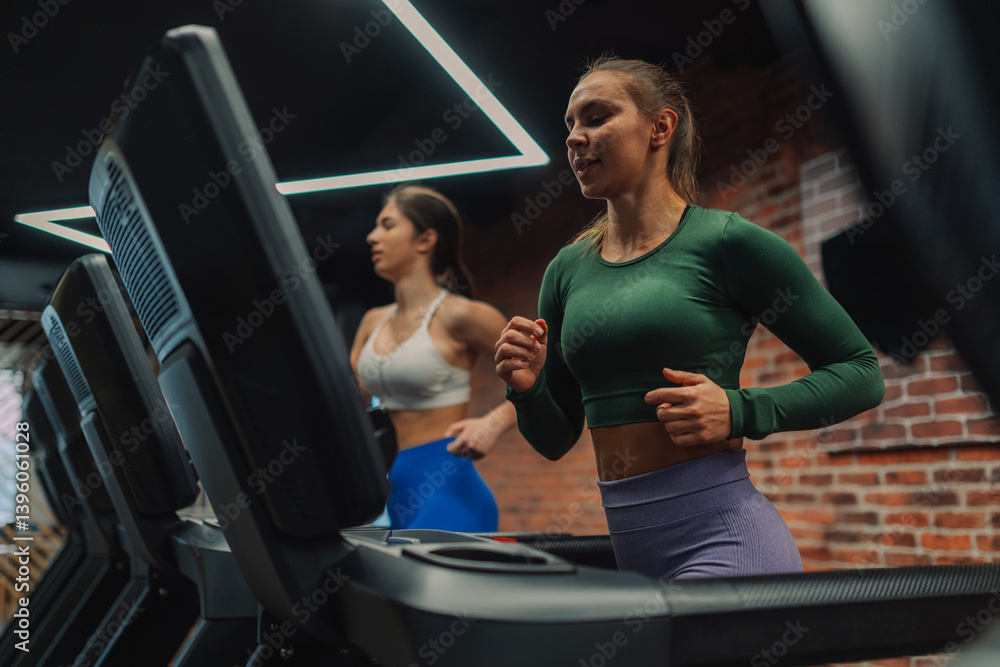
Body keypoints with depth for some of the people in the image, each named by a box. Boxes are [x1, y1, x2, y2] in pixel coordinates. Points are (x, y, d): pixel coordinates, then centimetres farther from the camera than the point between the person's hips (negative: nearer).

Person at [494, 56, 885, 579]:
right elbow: (555, 439, 15)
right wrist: (528, 390, -6)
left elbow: (861, 373, -2)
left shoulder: (727, 242, -6)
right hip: (630, 547, 5)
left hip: (723, 539, -5)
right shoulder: (568, 269, 9)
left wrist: (739, 411, -15)